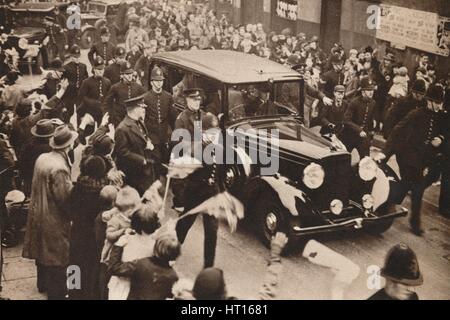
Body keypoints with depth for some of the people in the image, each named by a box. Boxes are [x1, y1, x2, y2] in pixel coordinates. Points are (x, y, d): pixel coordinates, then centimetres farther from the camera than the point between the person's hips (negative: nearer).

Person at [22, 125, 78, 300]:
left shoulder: (42, 158, -2)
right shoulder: (59, 167, -28)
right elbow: (65, 197, -26)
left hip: (39, 212, 9)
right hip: (54, 219, -9)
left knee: (43, 248, 24)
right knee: (57, 255, 6)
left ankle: (43, 283, 43)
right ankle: (56, 293, 18)